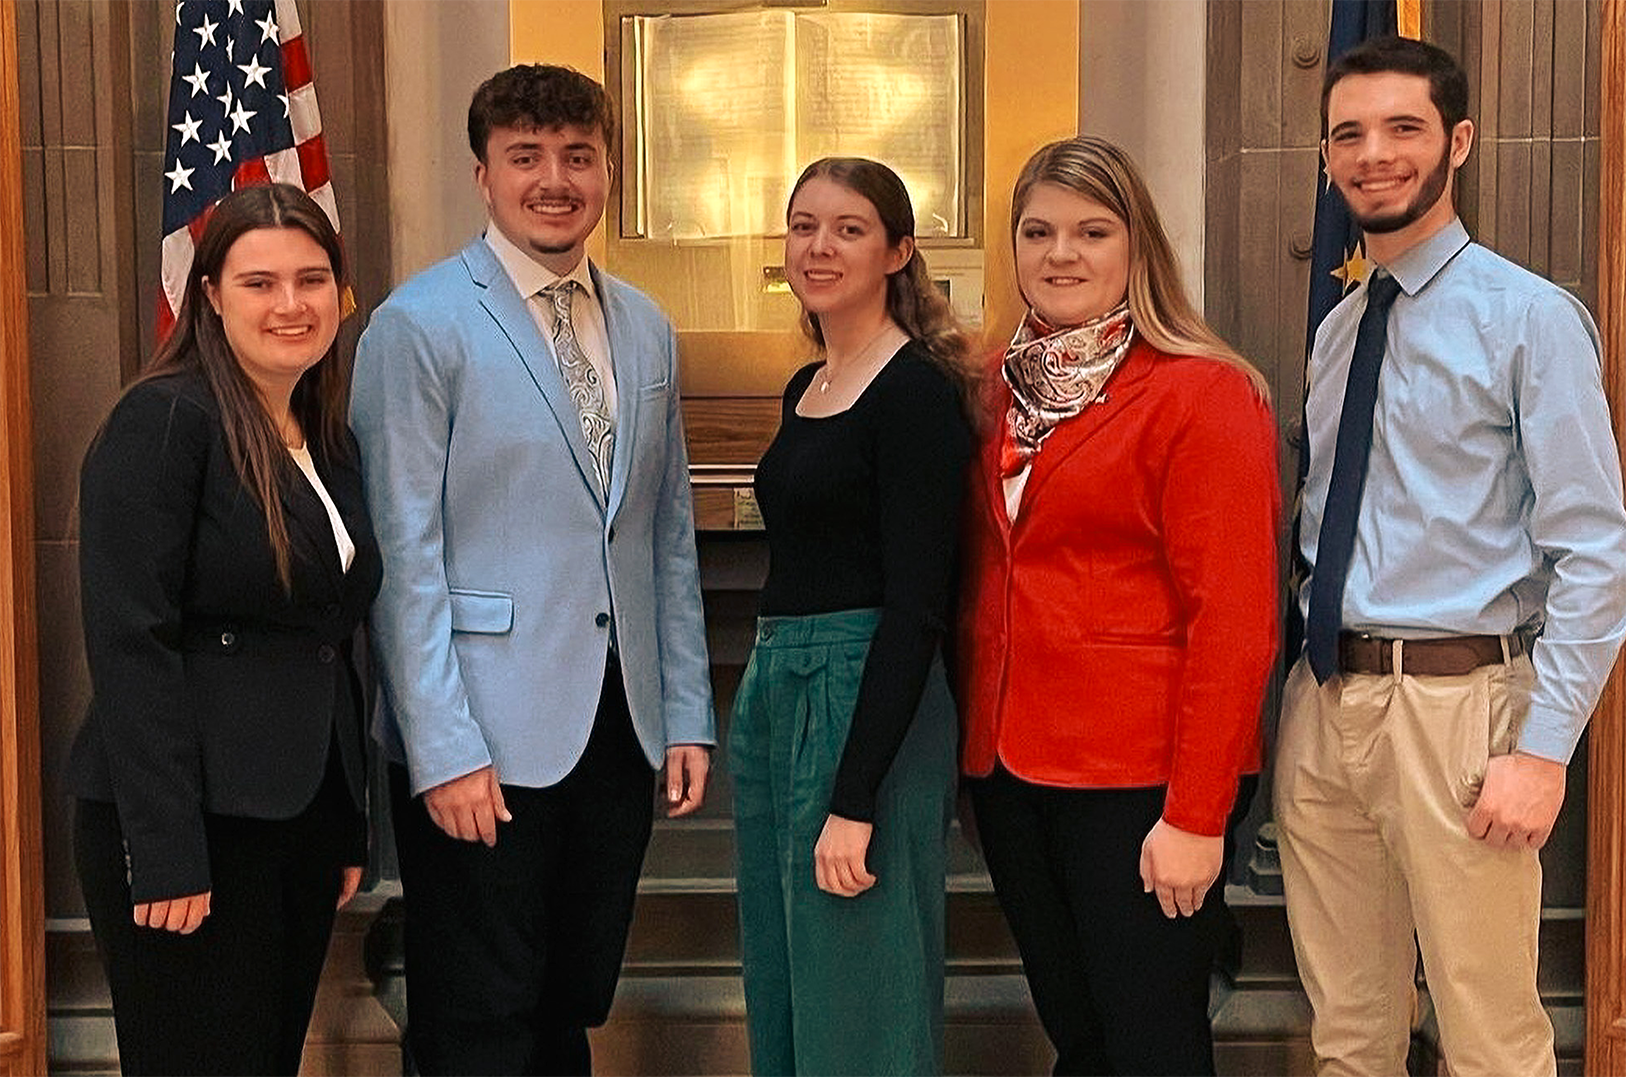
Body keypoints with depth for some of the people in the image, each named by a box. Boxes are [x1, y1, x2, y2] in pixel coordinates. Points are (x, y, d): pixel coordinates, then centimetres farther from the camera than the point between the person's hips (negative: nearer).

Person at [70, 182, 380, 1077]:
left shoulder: (331, 441, 12)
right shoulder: (164, 420, -11)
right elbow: (130, 643, -17)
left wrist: (349, 827, 14)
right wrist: (166, 853, -20)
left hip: (303, 818, 7)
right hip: (192, 824, -7)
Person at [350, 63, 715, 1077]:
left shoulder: (648, 330, 12)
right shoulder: (421, 326, -7)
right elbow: (404, 553, -11)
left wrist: (688, 714, 10)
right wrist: (443, 749, -16)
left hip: (621, 724, 6)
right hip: (484, 737, -5)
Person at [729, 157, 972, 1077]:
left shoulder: (918, 392, -13)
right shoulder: (807, 387, 13)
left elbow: (915, 608, -18)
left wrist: (855, 802, -21)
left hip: (871, 703, -9)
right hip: (773, 692, 9)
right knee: (781, 995, 17)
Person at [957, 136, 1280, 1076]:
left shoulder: (1203, 393, -10)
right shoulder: (1004, 390, 11)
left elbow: (1234, 619, -15)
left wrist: (1198, 816, -18)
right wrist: (978, 738, 9)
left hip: (1139, 784, -6)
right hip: (1010, 766, 6)